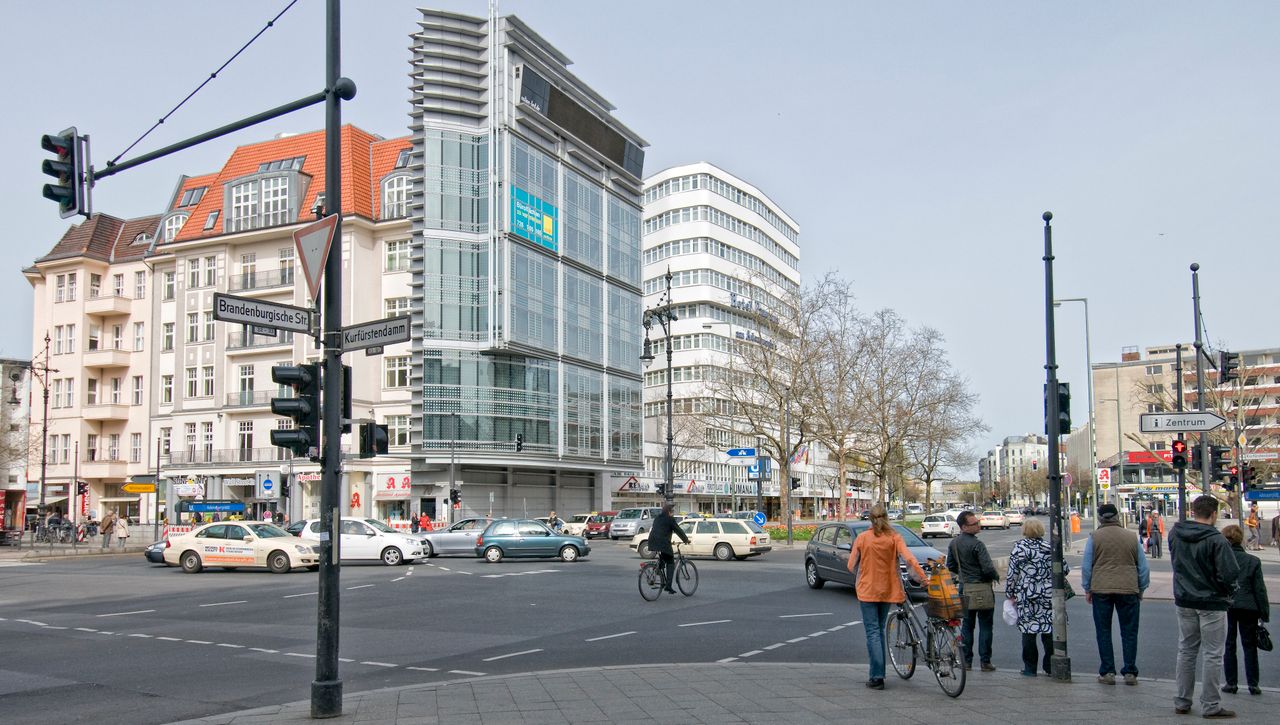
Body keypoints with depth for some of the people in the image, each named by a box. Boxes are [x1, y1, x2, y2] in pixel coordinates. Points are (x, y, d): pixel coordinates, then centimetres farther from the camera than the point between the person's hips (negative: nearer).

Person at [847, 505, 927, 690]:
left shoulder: (862, 538, -6)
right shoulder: (894, 538, -3)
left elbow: (851, 566, -2)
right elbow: (909, 559, -15)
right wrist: (923, 576, -13)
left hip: (867, 590, -3)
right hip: (887, 590, 3)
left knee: (873, 632, -2)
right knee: (880, 630, 17)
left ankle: (877, 677, -11)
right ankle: (878, 674, 22)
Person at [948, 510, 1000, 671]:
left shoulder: (953, 543, 3)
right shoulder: (977, 545, -19)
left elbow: (950, 566, 12)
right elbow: (988, 568, -19)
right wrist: (996, 577, 1)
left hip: (964, 588, 6)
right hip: (982, 588, -6)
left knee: (967, 625, 12)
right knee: (985, 626, 3)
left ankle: (966, 661, 14)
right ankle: (985, 662, 5)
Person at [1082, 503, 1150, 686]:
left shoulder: (1094, 537, -2)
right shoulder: (1131, 537, 4)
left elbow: (1086, 566, -1)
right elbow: (1143, 567, 9)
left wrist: (1087, 589, 9)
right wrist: (1141, 589, 19)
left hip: (1101, 590, -1)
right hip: (1128, 590, 1)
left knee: (1103, 633, 7)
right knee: (1129, 633, 9)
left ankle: (1107, 672, 8)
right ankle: (1130, 672, 10)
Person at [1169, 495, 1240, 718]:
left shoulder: (1175, 534, -2)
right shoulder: (1216, 540, -21)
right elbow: (1230, 574, -20)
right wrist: (1229, 594, -3)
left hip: (1184, 601, 6)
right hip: (1212, 603, -6)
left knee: (1186, 651, 15)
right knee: (1213, 655, 4)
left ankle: (1182, 701, 20)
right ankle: (1211, 706, 9)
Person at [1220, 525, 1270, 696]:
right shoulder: (1253, 561, -5)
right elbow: (1260, 590, -2)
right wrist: (1265, 613, 5)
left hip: (1225, 607, 0)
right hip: (1248, 608, 0)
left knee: (1229, 645, 10)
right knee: (1250, 646, 11)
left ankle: (1231, 683, 11)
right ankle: (1253, 684, 11)